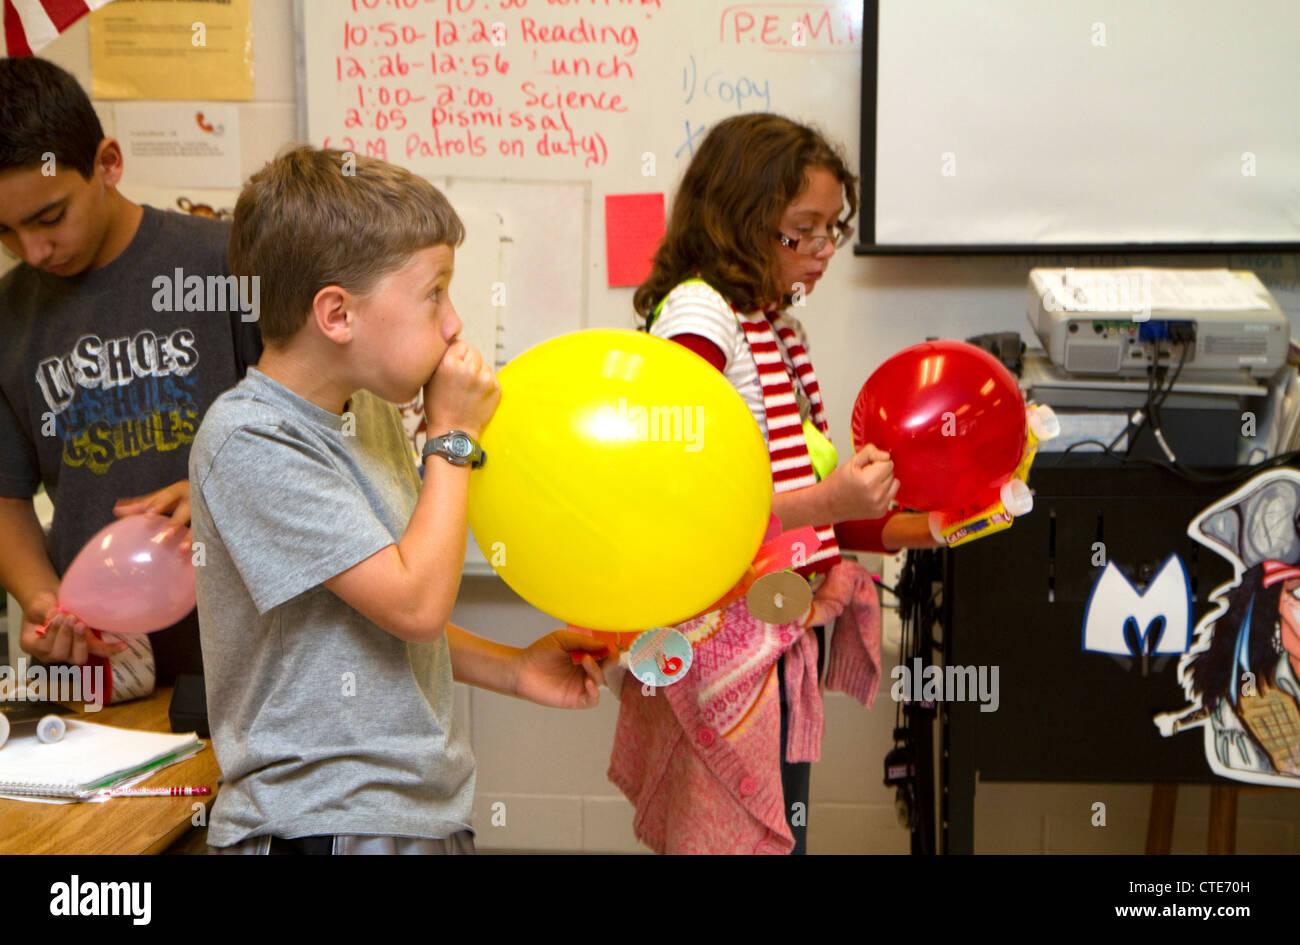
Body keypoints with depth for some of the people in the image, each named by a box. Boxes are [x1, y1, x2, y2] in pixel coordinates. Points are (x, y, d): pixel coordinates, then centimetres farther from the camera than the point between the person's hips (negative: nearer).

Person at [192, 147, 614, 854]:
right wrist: (454, 437, -14)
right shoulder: (249, 442, -20)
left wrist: (512, 670, 6)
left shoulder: (371, 411, 7)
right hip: (322, 824, -8)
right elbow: (414, 604, -23)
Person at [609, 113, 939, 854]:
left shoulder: (779, 323, 14)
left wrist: (918, 528, 8)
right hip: (736, 632, -9)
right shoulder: (698, 313, -15)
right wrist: (827, 500, -31)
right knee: (761, 837, -2)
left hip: (795, 620, 9)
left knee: (782, 826, 16)